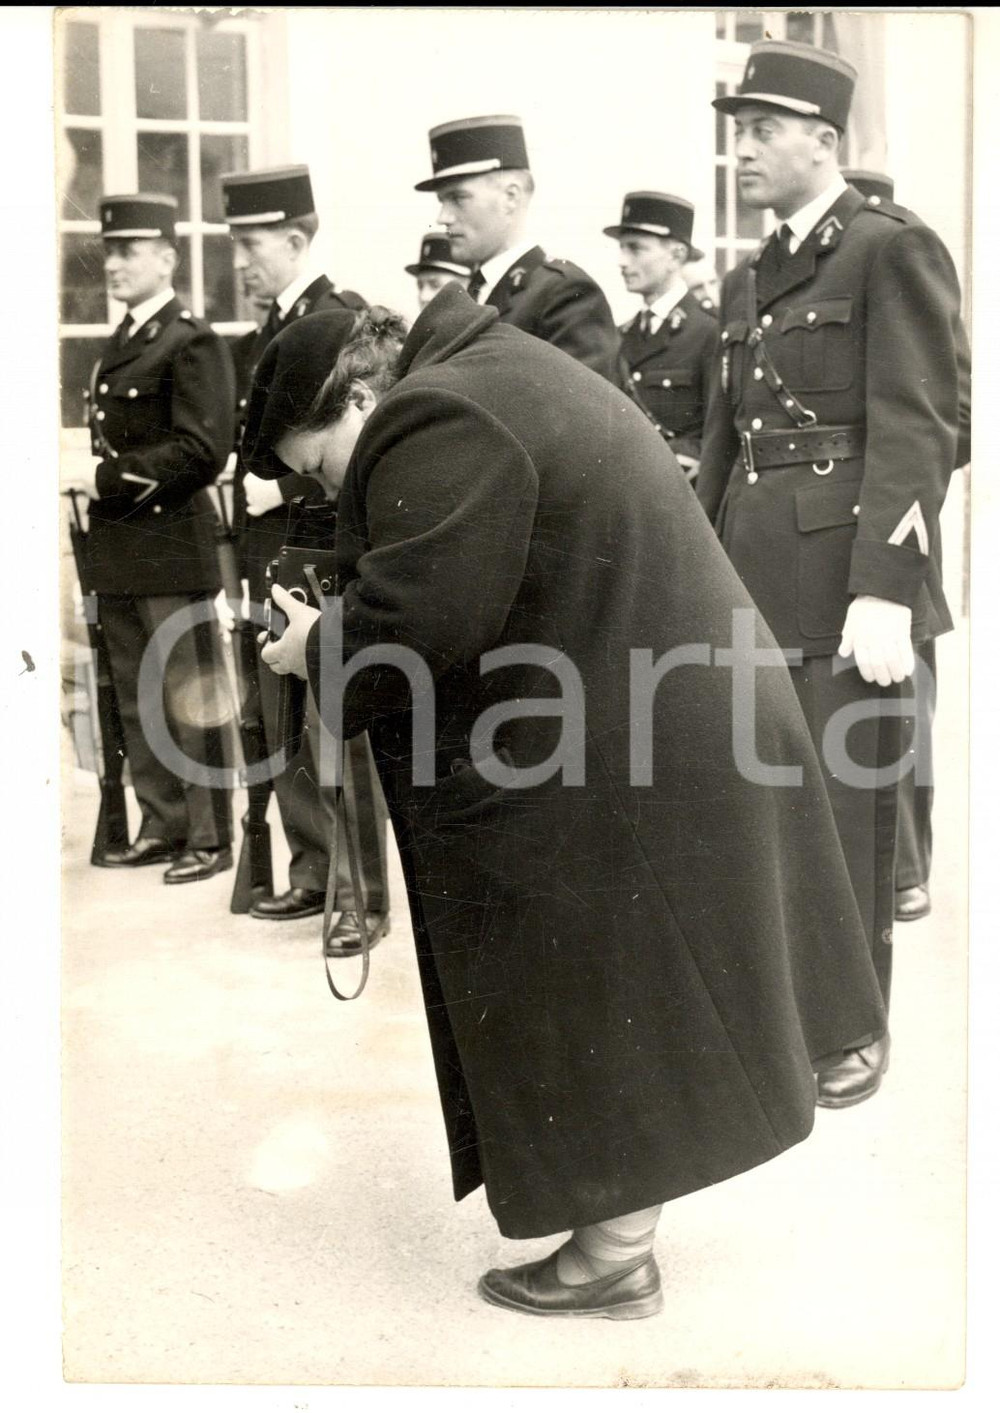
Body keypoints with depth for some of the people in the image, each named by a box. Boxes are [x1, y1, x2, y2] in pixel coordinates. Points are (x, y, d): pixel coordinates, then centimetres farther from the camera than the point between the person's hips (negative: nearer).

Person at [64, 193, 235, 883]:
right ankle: (163, 826, 27)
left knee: (192, 698, 1)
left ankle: (211, 838, 10)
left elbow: (202, 451, -19)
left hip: (172, 548, -9)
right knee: (137, 699, 15)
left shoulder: (193, 342, -11)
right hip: (118, 549, 9)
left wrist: (112, 480, -17)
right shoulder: (122, 341, 15)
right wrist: (100, 485, 4)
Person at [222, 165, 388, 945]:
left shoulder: (342, 316, -9)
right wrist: (250, 491, 7)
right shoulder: (261, 336, 15)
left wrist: (283, 488, -18)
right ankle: (314, 871, 24)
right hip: (273, 557, 8)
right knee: (287, 733, 13)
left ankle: (362, 893, 6)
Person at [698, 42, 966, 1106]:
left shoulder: (893, 250, -5)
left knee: (846, 808, 1)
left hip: (844, 580, -7)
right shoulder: (747, 281, 17)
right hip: (752, 581, 7)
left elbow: (916, 430, -13)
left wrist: (885, 590, -20)